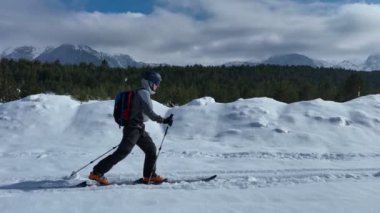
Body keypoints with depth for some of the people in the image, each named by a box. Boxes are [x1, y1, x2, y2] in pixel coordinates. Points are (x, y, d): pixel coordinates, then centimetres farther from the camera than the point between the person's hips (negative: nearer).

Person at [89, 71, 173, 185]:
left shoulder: (143, 93, 17)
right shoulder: (144, 92, -12)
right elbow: (149, 112, -21)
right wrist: (163, 120, -21)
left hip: (139, 128, 10)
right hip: (133, 128, -10)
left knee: (151, 149, 11)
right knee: (122, 152, -11)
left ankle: (149, 175, 20)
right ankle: (97, 173, -6)